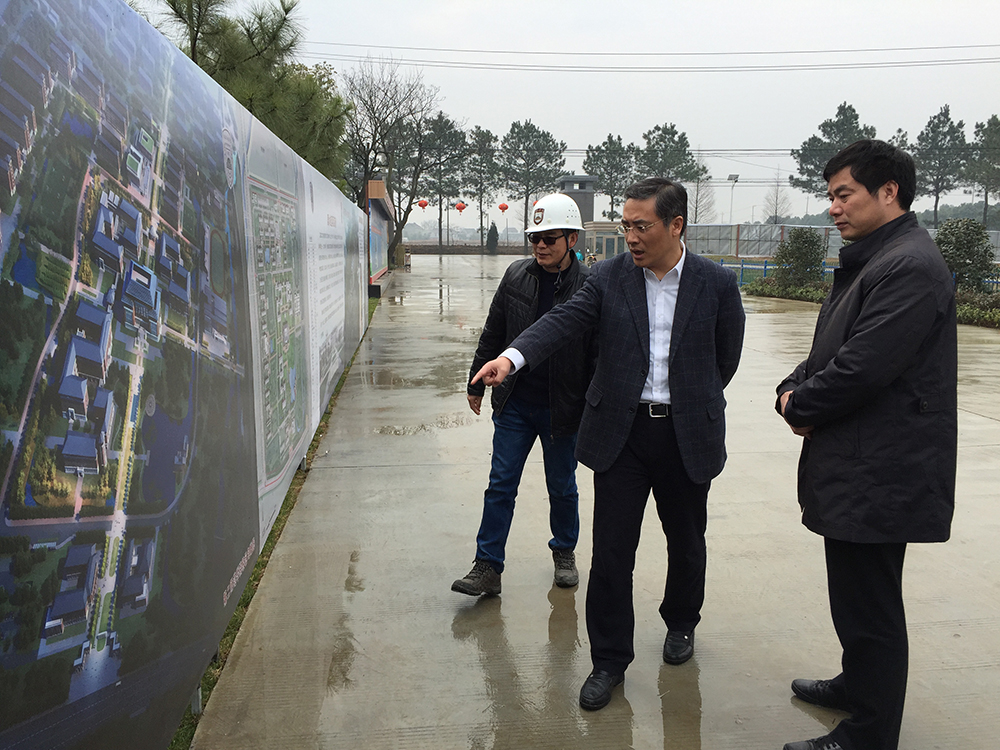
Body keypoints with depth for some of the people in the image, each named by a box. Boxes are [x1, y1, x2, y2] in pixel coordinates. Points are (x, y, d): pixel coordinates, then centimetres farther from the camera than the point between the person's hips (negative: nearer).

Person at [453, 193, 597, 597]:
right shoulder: (516, 276, 1)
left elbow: (600, 354, -7)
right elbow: (492, 334, 9)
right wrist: (477, 383, 11)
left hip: (562, 409, -2)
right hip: (514, 404, 3)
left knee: (562, 488, 15)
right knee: (500, 485, 4)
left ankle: (564, 552, 37)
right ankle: (488, 567, 12)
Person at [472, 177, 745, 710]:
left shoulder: (717, 284, -3)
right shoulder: (608, 277, -2)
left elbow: (726, 358, 8)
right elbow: (562, 321, -15)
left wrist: (692, 401, 12)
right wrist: (511, 357, -31)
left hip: (687, 436, 1)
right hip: (621, 432, 0)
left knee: (686, 540, 18)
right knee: (611, 550, 2)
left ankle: (681, 622, 46)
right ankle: (609, 660, 17)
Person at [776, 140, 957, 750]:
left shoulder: (910, 267, -19)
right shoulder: (872, 261, 16)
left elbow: (863, 367, -25)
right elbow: (833, 350, 18)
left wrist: (800, 405, -8)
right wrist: (795, 388, -1)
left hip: (880, 474, -10)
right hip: (859, 469, 10)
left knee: (868, 607, 1)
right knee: (860, 599, 24)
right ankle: (859, 686, 42)